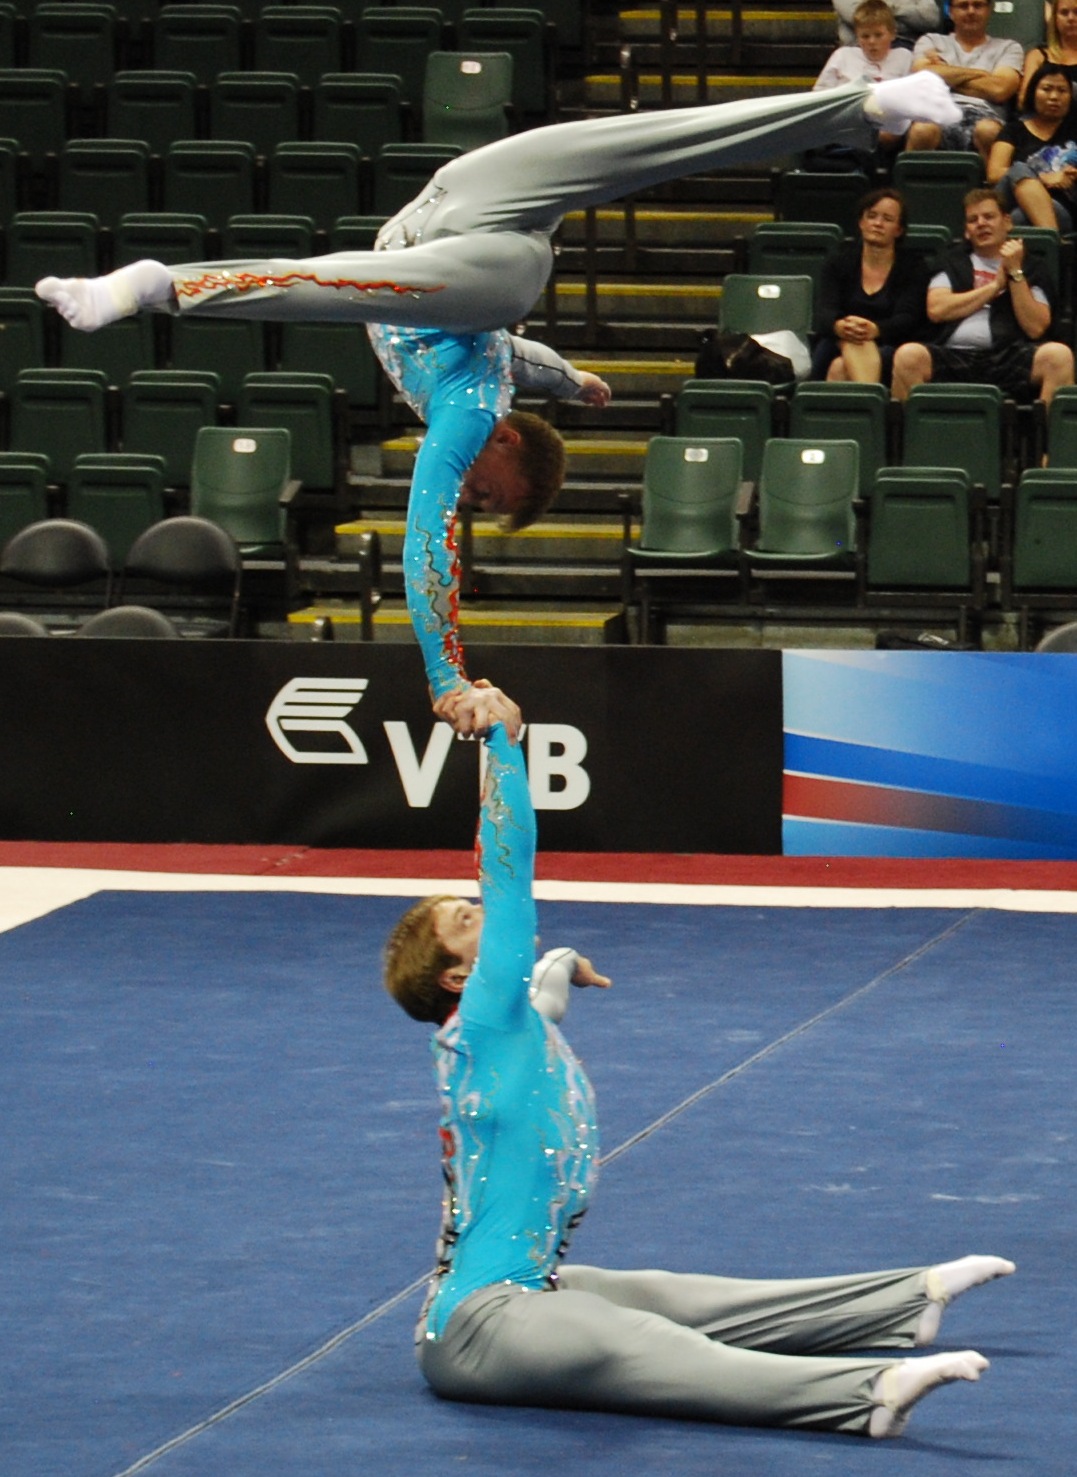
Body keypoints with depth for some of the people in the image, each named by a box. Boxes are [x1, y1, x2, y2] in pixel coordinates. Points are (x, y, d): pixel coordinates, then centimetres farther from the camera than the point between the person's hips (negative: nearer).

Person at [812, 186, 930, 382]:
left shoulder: (912, 266, 7)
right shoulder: (839, 259, 12)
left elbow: (906, 318, -9)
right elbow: (826, 312, -3)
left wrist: (874, 330, -34)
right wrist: (839, 327, -31)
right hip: (838, 345, 0)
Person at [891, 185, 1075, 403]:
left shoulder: (1029, 270, 19)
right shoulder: (953, 264, 23)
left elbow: (1035, 328, 5)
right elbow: (936, 309, 4)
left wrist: (1015, 273, 2)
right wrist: (994, 286, 7)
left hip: (1007, 356, 0)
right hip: (954, 355, 0)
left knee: (1059, 355, -31)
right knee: (908, 355, -32)